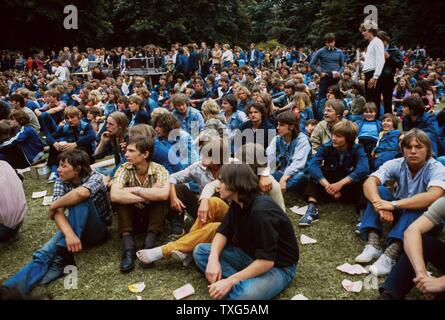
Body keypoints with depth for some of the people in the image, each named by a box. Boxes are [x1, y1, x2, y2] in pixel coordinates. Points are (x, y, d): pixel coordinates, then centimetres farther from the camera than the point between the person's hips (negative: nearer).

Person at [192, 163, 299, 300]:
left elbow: (266, 261, -31)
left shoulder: (261, 212, -29)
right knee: (200, 251, -4)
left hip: (278, 267, -9)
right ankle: (241, 283, -15)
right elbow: (223, 232, 1)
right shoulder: (237, 203, -2)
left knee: (244, 293, -42)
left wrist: (230, 281, -29)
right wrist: (213, 259, -19)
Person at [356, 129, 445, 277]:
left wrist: (394, 205, -45)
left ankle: (391, 254, -45)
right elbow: (369, 182, -25)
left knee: (416, 207, -36)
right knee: (378, 191, -20)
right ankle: (373, 244, -31)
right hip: (400, 213, 4)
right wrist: (379, 204, -45)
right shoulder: (397, 164, -11)